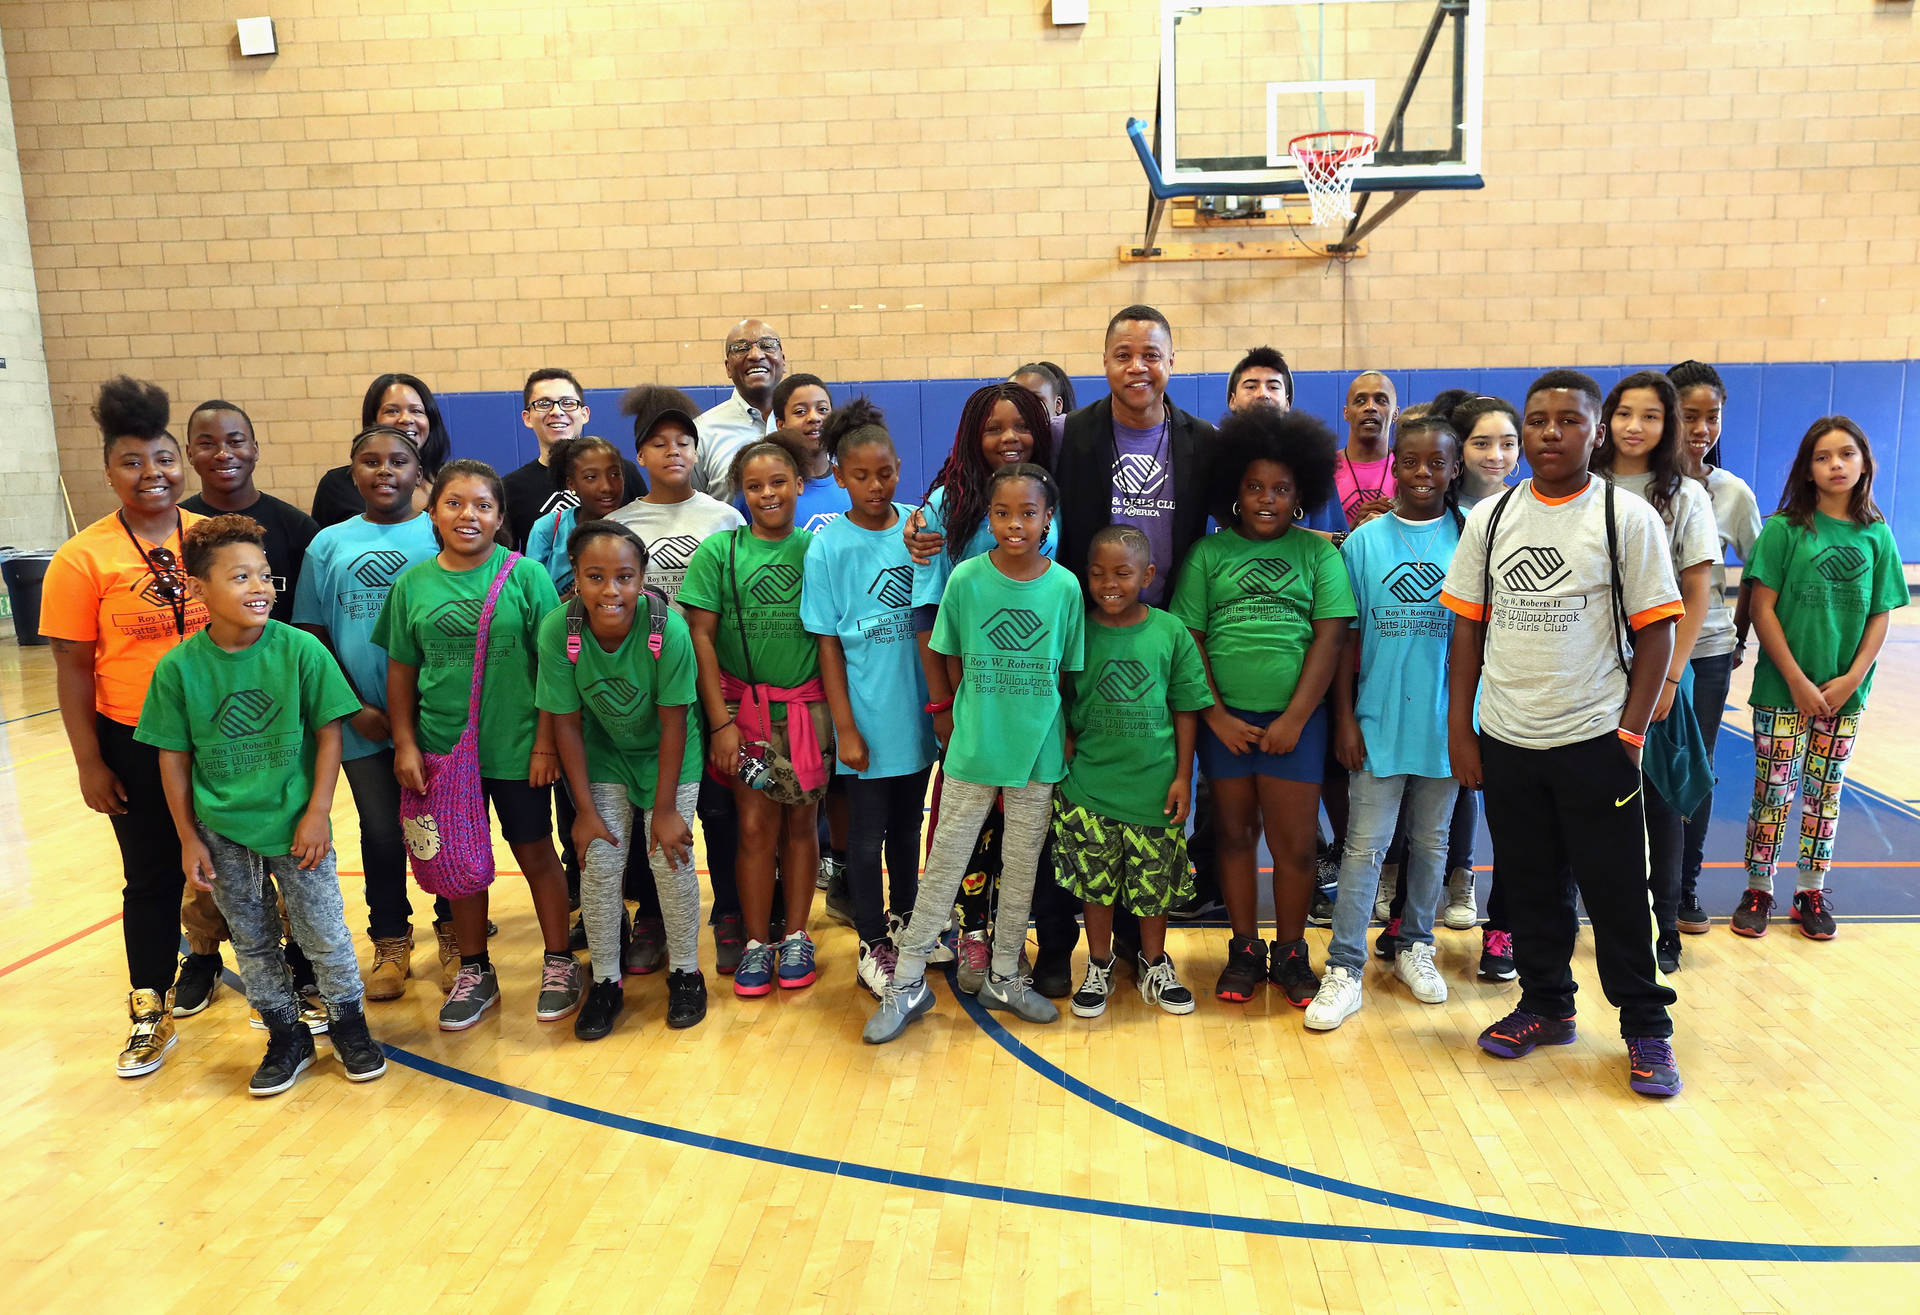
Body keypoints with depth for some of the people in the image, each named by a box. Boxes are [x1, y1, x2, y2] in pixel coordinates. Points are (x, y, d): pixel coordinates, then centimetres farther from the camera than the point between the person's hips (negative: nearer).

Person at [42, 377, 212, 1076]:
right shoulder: (83, 558, -8)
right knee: (151, 877, 10)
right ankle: (151, 1010, 26)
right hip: (137, 745, -2)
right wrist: (90, 763, -5)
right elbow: (72, 666, -5)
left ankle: (205, 965, 35)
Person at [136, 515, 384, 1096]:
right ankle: (286, 1036, 32)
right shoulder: (178, 667, -10)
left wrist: (317, 814, -9)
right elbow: (174, 756, -2)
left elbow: (328, 732, -7)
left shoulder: (301, 650, -13)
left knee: (324, 933, 9)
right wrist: (188, 838, 0)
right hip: (223, 832, 2)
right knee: (253, 941, 15)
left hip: (295, 826, -1)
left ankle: (349, 1024, 30)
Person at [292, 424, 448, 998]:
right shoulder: (329, 544, 6)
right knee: (381, 835, 12)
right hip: (364, 724, 2)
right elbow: (312, 636, 6)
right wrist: (354, 708, -3)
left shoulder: (439, 536, -1)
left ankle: (454, 935, 26)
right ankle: (391, 944, 29)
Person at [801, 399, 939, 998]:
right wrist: (846, 727, -9)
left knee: (907, 824, 19)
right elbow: (829, 643, -7)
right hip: (868, 718, -3)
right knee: (867, 833, 8)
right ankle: (872, 945, 24)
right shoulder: (828, 547, -9)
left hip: (918, 712, 3)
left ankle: (905, 920, 39)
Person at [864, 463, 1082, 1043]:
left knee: (1022, 865, 13)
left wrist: (1061, 731, -1)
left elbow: (1068, 671, 4)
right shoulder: (966, 579, -7)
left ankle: (1003, 977, 30)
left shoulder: (1065, 586, -5)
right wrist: (971, 717, 2)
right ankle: (908, 983, 15)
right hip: (972, 748, -1)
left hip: (1038, 751, 1)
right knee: (944, 862, 5)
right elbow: (953, 661, 3)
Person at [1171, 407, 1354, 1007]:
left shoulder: (1318, 552, 5)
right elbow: (1189, 639, 3)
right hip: (1225, 717, 1)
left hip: (1294, 716, -1)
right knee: (1234, 833, 9)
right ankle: (1244, 949, 24)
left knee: (1294, 844, 3)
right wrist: (1216, 716, -5)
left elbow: (1329, 638, -1)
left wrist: (1293, 719, -8)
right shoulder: (1208, 553, 6)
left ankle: (1290, 952, 21)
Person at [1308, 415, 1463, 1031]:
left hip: (1446, 720, 1)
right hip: (1380, 720, -1)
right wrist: (1345, 718, -3)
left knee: (1430, 841, 15)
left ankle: (1415, 946, 32)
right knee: (1365, 846, 1)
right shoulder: (1365, 541, -1)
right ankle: (1344, 968, 7)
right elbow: (1346, 638, 0)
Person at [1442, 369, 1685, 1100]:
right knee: (1530, 884, 15)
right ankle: (1546, 1005, 32)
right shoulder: (1489, 518, 4)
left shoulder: (1628, 518, -5)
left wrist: (1630, 733, -10)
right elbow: (1468, 626, 6)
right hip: (1505, 740, 3)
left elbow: (1655, 633, -4)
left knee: (1615, 889, 5)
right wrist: (1459, 729, 3)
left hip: (1594, 742, -3)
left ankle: (1646, 1026, 21)